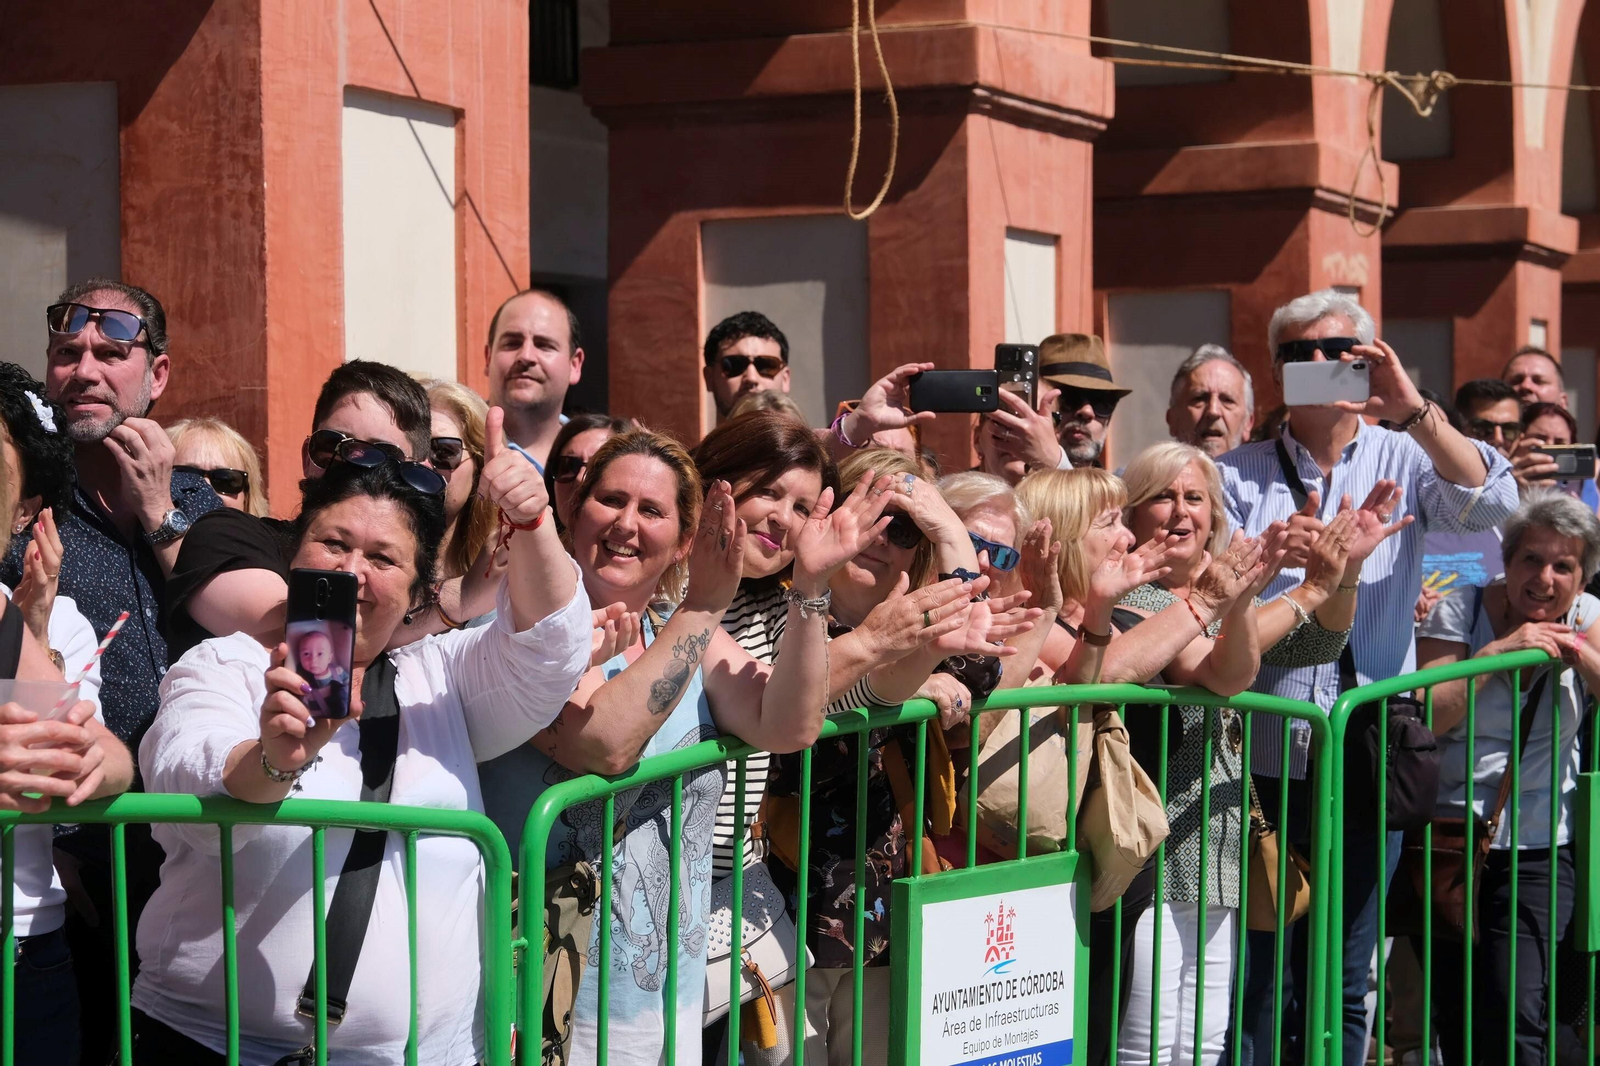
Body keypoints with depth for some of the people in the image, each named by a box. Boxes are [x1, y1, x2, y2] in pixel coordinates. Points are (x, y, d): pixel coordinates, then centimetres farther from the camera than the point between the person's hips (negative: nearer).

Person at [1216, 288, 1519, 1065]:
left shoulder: (1403, 461, 5)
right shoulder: (1239, 475, 6)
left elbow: (1492, 504, -14)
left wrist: (1415, 412, -25)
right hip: (1263, 759, 0)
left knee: (1345, 985, 7)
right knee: (1258, 979, 2)